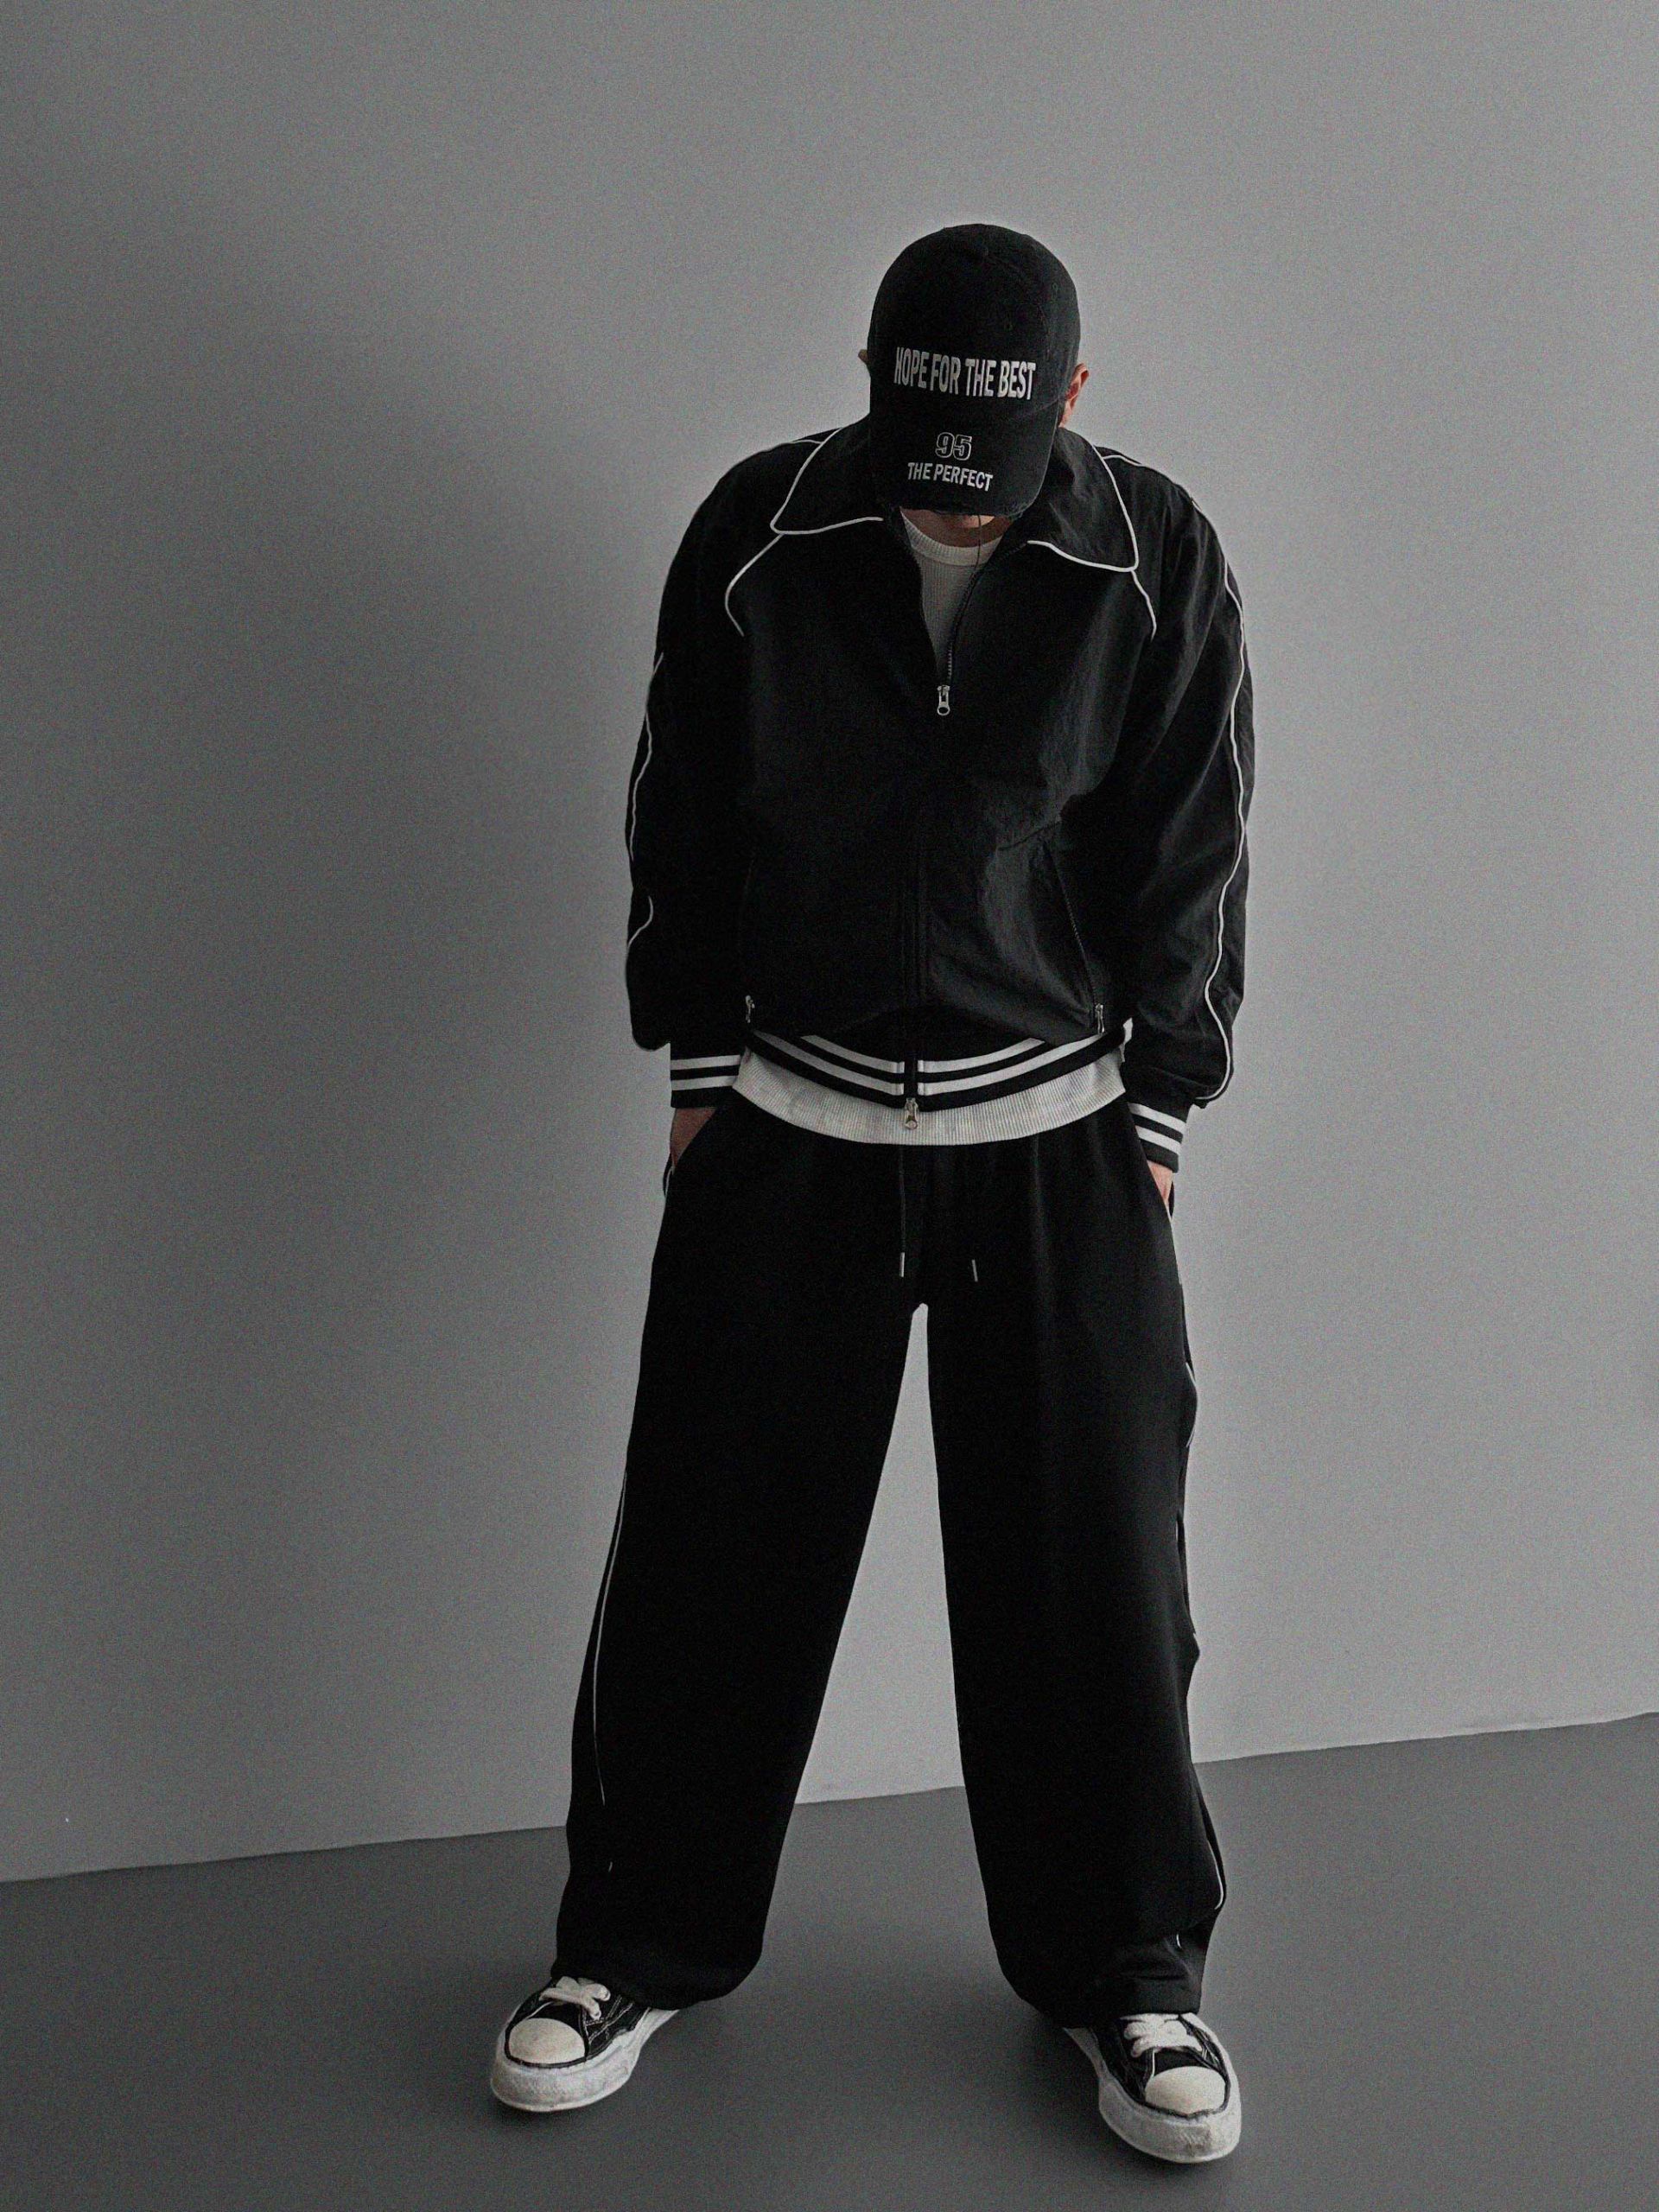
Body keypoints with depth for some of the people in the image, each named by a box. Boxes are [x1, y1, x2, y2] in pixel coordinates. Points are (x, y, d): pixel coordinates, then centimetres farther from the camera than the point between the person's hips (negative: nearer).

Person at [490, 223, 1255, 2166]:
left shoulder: (1159, 562, -6)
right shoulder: (754, 536, -6)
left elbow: (1189, 862, 1)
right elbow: (679, 824, 4)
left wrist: (1158, 1116, 3)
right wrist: (699, 1073, 5)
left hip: (1056, 1133, 0)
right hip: (787, 1125, 1)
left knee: (1091, 1561, 4)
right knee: (710, 1546, 5)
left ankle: (1124, 1967, 24)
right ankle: (645, 1941, 25)